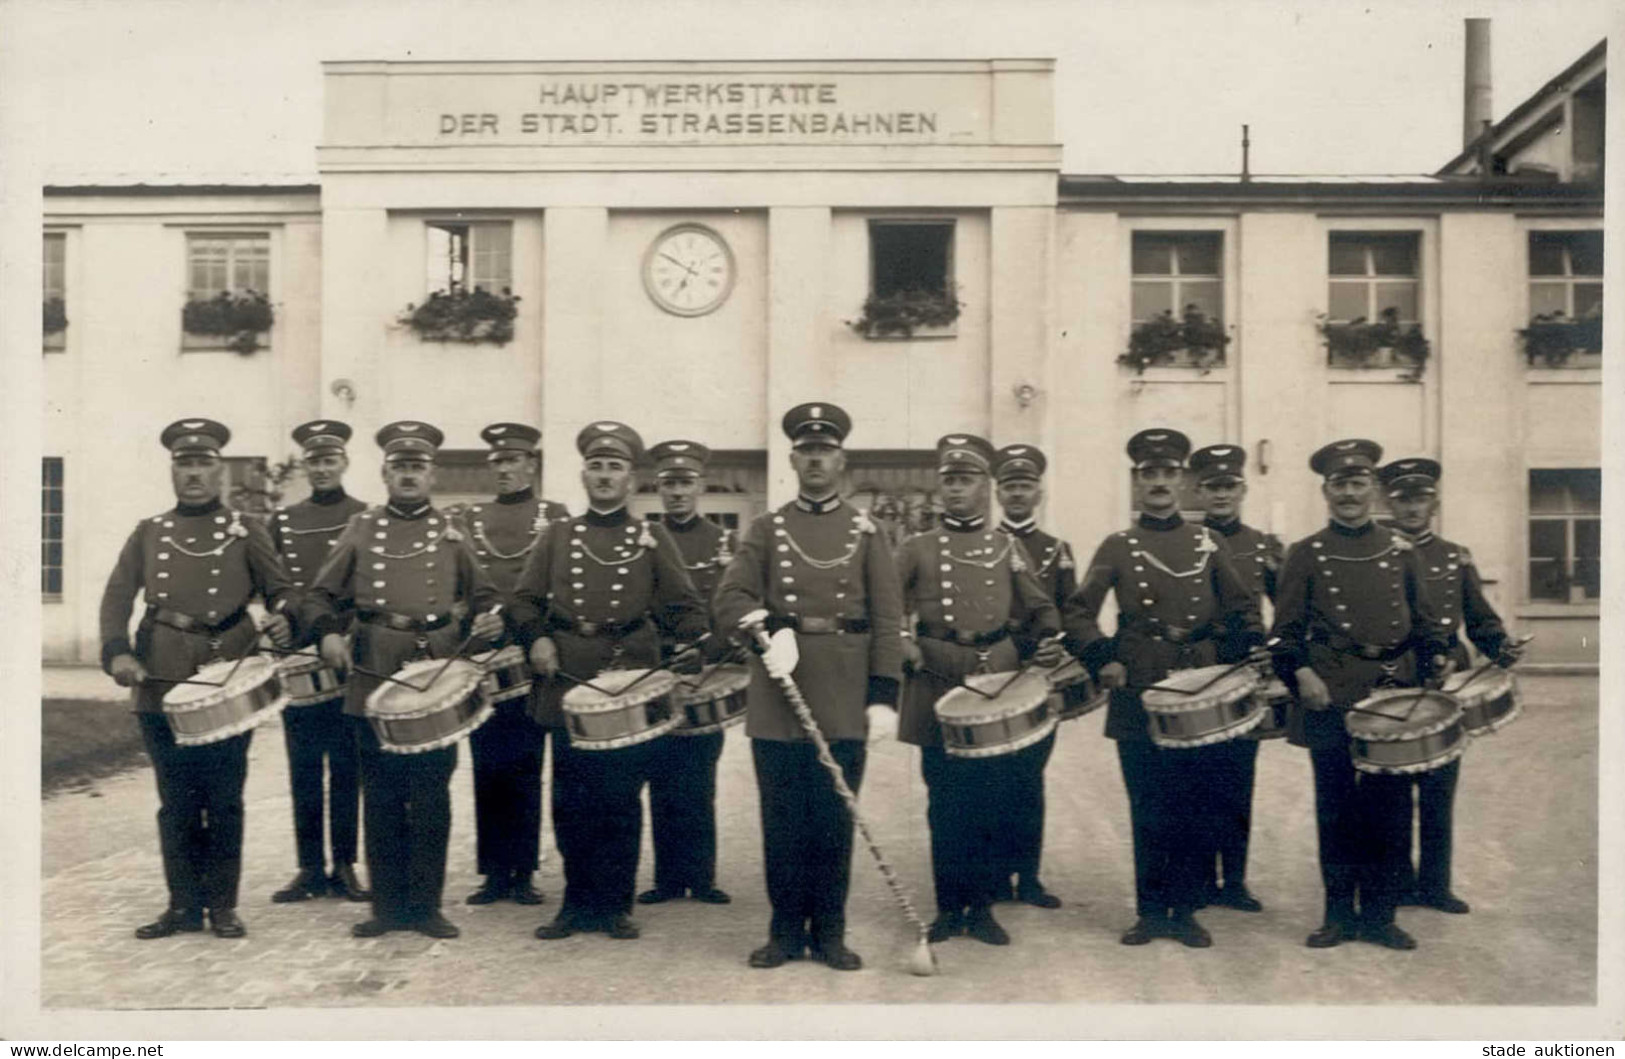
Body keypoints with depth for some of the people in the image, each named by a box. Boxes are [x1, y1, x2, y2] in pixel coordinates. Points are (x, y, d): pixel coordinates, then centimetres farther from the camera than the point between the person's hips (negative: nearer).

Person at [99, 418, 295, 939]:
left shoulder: (245, 531, 6)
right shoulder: (148, 533, 12)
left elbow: (279, 589, 8)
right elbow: (117, 595, 6)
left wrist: (283, 622, -15)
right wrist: (117, 652, -10)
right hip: (161, 683, 2)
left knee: (224, 799, 3)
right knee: (176, 800, 8)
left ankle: (223, 905, 15)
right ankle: (184, 905, 19)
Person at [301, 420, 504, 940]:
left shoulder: (453, 533, 10)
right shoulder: (360, 530, 10)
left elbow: (484, 597, 14)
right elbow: (319, 596, 11)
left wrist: (487, 623, -7)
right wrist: (328, 634, -8)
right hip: (373, 679, 1)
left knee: (431, 797, 3)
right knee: (381, 798, 7)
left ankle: (426, 905, 14)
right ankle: (387, 905, 17)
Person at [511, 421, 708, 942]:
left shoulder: (653, 539, 9)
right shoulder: (557, 536, 13)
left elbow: (684, 606, 5)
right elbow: (524, 599, 12)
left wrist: (696, 641, -14)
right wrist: (537, 638, -7)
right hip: (567, 683, 2)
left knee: (622, 800, 3)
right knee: (571, 801, 7)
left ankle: (615, 905, 15)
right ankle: (578, 903, 20)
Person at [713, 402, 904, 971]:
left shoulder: (866, 532, 7)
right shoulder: (765, 530, 8)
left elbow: (887, 619, 3)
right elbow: (730, 598, -2)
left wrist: (883, 696, -4)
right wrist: (769, 630, -21)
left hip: (844, 702, 0)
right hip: (778, 697, 0)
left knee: (835, 820, 6)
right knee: (782, 821, 6)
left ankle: (829, 931, 18)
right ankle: (785, 930, 19)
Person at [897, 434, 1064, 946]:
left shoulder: (1009, 548, 11)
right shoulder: (916, 549, 7)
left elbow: (1040, 609, 16)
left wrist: (1050, 641, -3)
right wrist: (906, 647, -10)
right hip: (939, 692, -1)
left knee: (998, 802, 3)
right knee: (946, 804, 4)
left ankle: (982, 907, 16)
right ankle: (949, 907, 17)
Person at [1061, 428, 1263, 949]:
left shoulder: (1206, 543, 9)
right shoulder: (1117, 546, 5)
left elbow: (1243, 609, 13)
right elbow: (1078, 612, 3)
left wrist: (1249, 659, -3)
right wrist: (1102, 659, -10)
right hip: (1137, 696, -1)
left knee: (1191, 808, 6)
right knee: (1146, 809, 6)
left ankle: (1184, 912, 18)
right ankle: (1150, 912, 17)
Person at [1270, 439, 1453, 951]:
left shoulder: (1401, 551, 11)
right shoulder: (1305, 555, 3)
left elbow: (1424, 620, 16)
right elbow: (1286, 630, 1)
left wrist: (1437, 661, 0)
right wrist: (1301, 674, -13)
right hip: (1331, 698, -2)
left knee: (1391, 806, 4)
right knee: (1336, 807, 4)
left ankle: (1379, 914, 16)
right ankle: (1338, 914, 16)